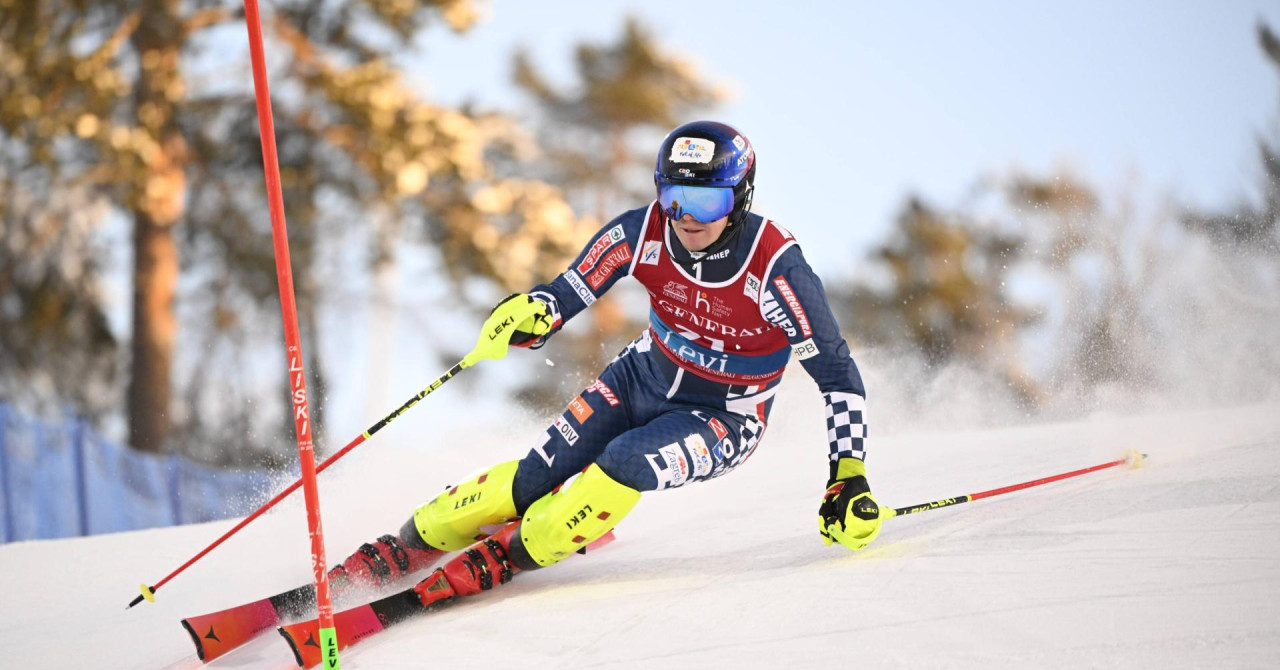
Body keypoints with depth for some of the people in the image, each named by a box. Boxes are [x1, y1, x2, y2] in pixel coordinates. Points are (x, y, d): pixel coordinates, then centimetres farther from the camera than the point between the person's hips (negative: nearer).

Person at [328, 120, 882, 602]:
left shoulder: (776, 268, -29)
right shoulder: (642, 232, -19)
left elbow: (837, 373, -22)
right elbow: (568, 292, -9)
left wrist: (850, 478, -27)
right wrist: (528, 315, -33)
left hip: (724, 419, -4)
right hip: (644, 377, 4)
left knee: (623, 465, -31)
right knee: (534, 477, -10)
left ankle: (501, 558, -16)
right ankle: (406, 546, 5)